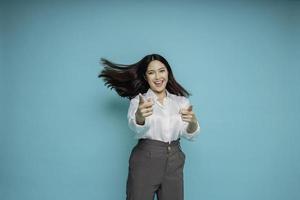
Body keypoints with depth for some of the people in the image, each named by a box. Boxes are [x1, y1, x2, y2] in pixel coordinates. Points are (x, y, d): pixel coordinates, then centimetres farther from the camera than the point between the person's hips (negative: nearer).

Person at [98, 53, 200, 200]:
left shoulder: (181, 101, 7)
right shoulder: (138, 100, -2)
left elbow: (190, 135, -5)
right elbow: (135, 127, -23)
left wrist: (193, 122, -28)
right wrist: (139, 116, -47)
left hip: (174, 163, 3)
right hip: (145, 161, -3)